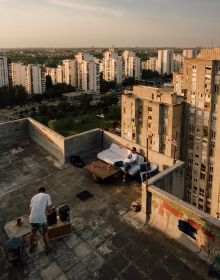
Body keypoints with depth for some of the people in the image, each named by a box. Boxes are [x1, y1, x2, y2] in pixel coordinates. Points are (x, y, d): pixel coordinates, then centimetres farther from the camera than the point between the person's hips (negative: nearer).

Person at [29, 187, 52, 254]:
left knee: (33, 232, 30)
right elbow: (49, 210, -1)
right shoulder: (47, 196, 3)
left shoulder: (33, 197, 18)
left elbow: (30, 210, 17)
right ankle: (48, 249, 37)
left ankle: (31, 247, 51)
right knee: (45, 234, 20)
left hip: (32, 219, 4)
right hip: (41, 219, -4)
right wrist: (50, 207, 21)